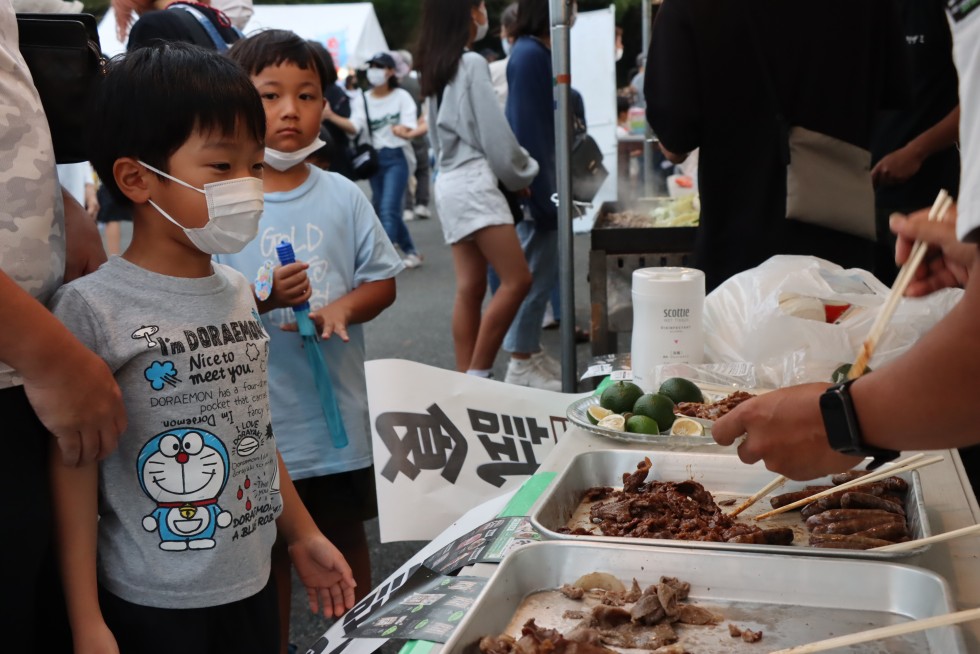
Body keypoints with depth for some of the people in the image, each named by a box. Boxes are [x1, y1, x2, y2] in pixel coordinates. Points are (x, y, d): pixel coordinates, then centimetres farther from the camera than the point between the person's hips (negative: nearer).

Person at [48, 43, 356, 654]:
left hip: (252, 584, 6)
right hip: (152, 605, -6)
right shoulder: (94, 309, -15)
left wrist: (303, 535, 18)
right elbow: (73, 471, -12)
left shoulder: (238, 291, 4)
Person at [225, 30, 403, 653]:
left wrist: (343, 307, -14)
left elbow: (383, 280, 6)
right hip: (256, 416, -2)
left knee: (347, 539, 18)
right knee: (268, 550, 13)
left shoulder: (343, 196, 1)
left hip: (338, 409, 2)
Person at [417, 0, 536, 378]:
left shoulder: (435, 67, 16)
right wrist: (523, 174, 6)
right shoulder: (472, 63, -9)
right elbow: (494, 134, -11)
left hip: (450, 183, 9)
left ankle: (465, 378, 6)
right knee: (516, 280, -10)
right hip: (474, 182, -9)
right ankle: (477, 375, -10)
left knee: (469, 287, 6)